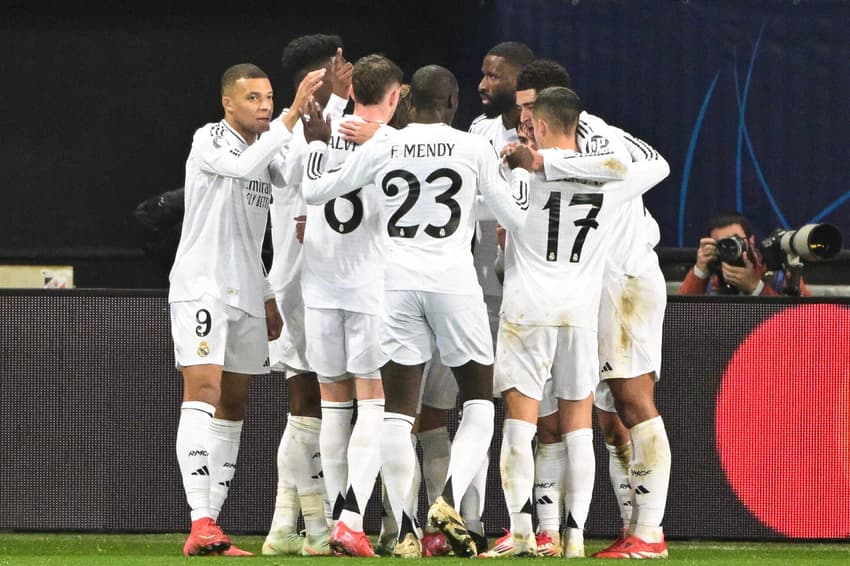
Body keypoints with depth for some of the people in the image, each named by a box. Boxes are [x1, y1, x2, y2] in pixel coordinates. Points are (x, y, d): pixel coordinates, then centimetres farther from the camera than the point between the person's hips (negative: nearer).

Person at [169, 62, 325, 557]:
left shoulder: (269, 149, 15)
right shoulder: (209, 141, -7)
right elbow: (242, 165, -28)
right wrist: (294, 114, -34)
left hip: (247, 292, 8)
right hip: (200, 287, -8)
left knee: (233, 407, 5)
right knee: (203, 393, -16)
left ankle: (212, 522, 7)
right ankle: (202, 524, -25)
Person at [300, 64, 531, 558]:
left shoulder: (382, 149, 5)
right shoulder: (473, 149, 1)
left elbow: (315, 191, 13)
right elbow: (516, 217, 7)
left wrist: (316, 144, 30)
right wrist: (521, 169, 23)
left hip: (398, 283, 2)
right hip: (453, 281, -2)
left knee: (398, 410, 4)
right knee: (479, 401, 11)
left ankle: (406, 531, -3)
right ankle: (450, 499, -11)